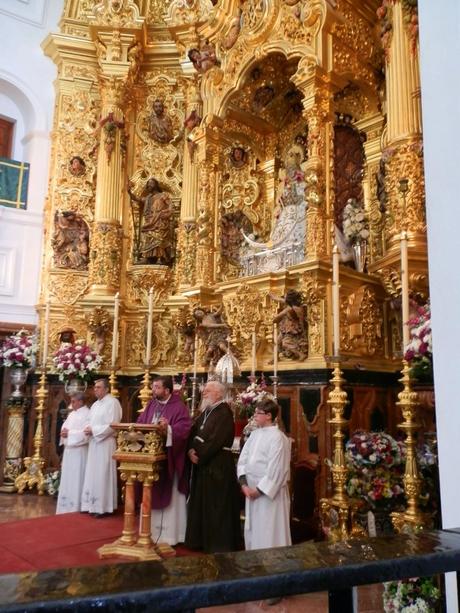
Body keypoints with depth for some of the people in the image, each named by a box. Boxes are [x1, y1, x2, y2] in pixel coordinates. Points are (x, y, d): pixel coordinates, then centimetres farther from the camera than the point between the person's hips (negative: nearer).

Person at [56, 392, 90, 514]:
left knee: (77, 478, -3)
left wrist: (69, 433, -19)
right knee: (68, 477, 12)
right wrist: (64, 432, -5)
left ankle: (76, 506, 4)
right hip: (69, 449, 9)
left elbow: (86, 433, -21)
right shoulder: (72, 414, 16)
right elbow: (65, 427, 18)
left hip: (79, 451, -9)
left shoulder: (87, 414, -12)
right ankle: (68, 505, 20)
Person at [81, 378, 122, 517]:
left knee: (103, 475, -4)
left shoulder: (112, 402, -12)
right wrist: (88, 429, -2)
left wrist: (93, 430, -17)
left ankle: (104, 507, 3)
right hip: (94, 443, 9)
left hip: (105, 444, -9)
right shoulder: (95, 404, 16)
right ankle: (93, 505, 20)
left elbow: (112, 426, -18)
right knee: (93, 474, 12)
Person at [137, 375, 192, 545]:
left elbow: (184, 429, -24)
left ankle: (168, 534, 13)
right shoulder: (151, 405, 10)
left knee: (168, 497, 3)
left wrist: (168, 428, -39)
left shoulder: (179, 407, -12)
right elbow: (140, 423, 10)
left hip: (168, 459, -7)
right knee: (151, 496, 15)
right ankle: (151, 531, 28)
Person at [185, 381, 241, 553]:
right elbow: (194, 432, 8)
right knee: (201, 504, 15)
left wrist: (199, 455, -15)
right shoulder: (206, 411, 13)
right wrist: (191, 450, -9)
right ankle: (201, 539, 27)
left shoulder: (224, 412, -14)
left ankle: (218, 545, 10)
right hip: (202, 464, 9)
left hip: (218, 466, -9)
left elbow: (215, 440, -21)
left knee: (216, 507, -1)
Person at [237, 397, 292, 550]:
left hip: (269, 492, -7)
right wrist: (244, 483, -6)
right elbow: (243, 459, 5)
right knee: (252, 530, 17)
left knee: (268, 534, 1)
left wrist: (260, 489, -15)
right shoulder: (255, 434, 7)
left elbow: (276, 469, -18)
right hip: (252, 489, 7)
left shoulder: (278, 438, -15)